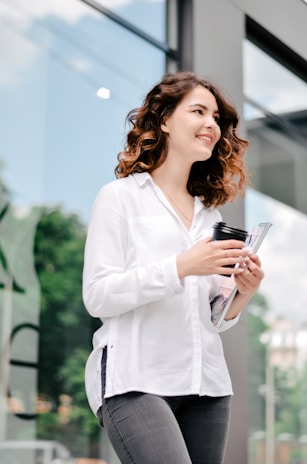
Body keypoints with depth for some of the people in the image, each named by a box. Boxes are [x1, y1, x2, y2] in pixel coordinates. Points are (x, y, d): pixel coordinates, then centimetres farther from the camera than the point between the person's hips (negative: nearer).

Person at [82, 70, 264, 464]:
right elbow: (98, 296, -7)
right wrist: (181, 267, -16)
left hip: (205, 386, 6)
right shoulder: (120, 196, 3)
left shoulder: (210, 212, 19)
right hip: (135, 382, -5)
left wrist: (241, 294, -1)